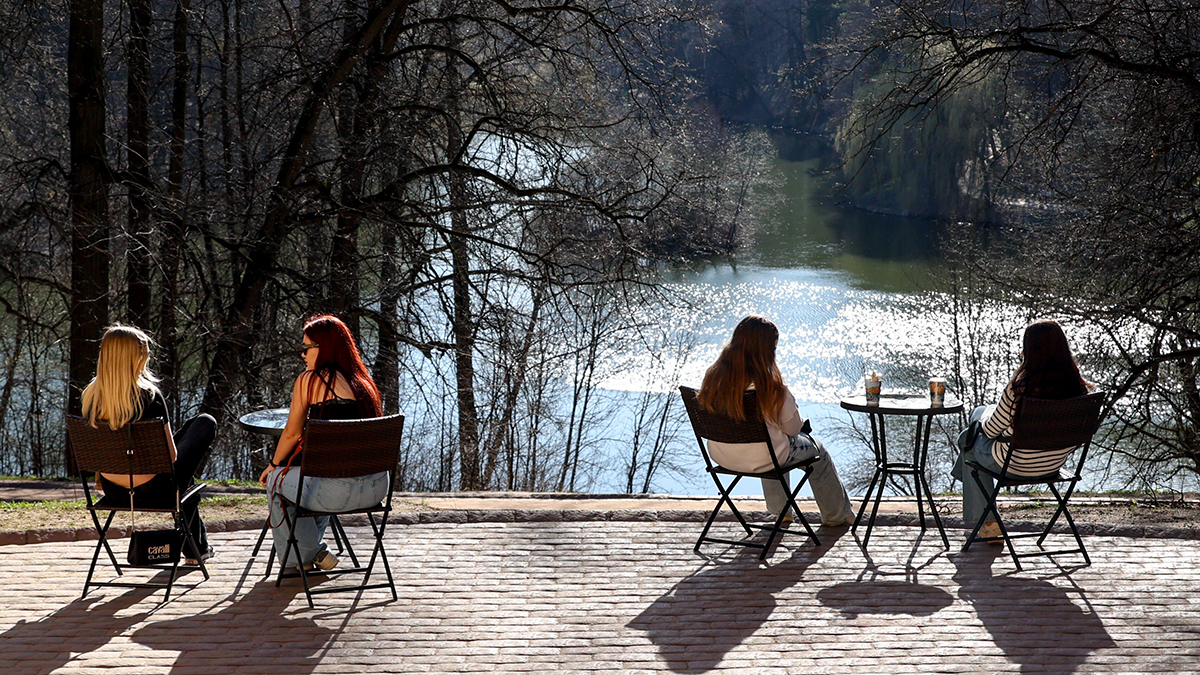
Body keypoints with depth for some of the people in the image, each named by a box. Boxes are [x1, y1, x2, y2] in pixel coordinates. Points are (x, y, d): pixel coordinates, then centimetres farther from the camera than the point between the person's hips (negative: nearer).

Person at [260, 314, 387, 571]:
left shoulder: (308, 380, -3)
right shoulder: (363, 382, 15)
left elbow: (292, 434, 3)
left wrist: (273, 465, 24)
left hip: (338, 491, -7)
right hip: (377, 487, 7)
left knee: (277, 479, 22)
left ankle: (303, 556, 32)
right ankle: (312, 551, 49)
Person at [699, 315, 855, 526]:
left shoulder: (713, 376, -11)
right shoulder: (770, 387, -25)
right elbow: (793, 428, -12)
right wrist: (801, 421, 11)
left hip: (721, 457, 5)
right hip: (761, 459, -5)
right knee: (817, 450, 23)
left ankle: (779, 509, 52)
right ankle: (837, 515, 42)